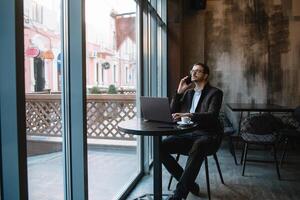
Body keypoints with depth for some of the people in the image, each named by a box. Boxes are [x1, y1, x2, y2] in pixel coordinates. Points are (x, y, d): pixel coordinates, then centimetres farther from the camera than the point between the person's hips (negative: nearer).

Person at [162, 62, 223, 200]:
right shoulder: (188, 92, 19)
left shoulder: (215, 93, 1)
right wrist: (179, 92, 2)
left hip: (207, 135, -5)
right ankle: (188, 183, -5)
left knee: (197, 147, -41)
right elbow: (173, 112, 12)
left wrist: (188, 115, -32)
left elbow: (212, 115, -17)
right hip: (187, 134, 5)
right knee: (161, 146, -19)